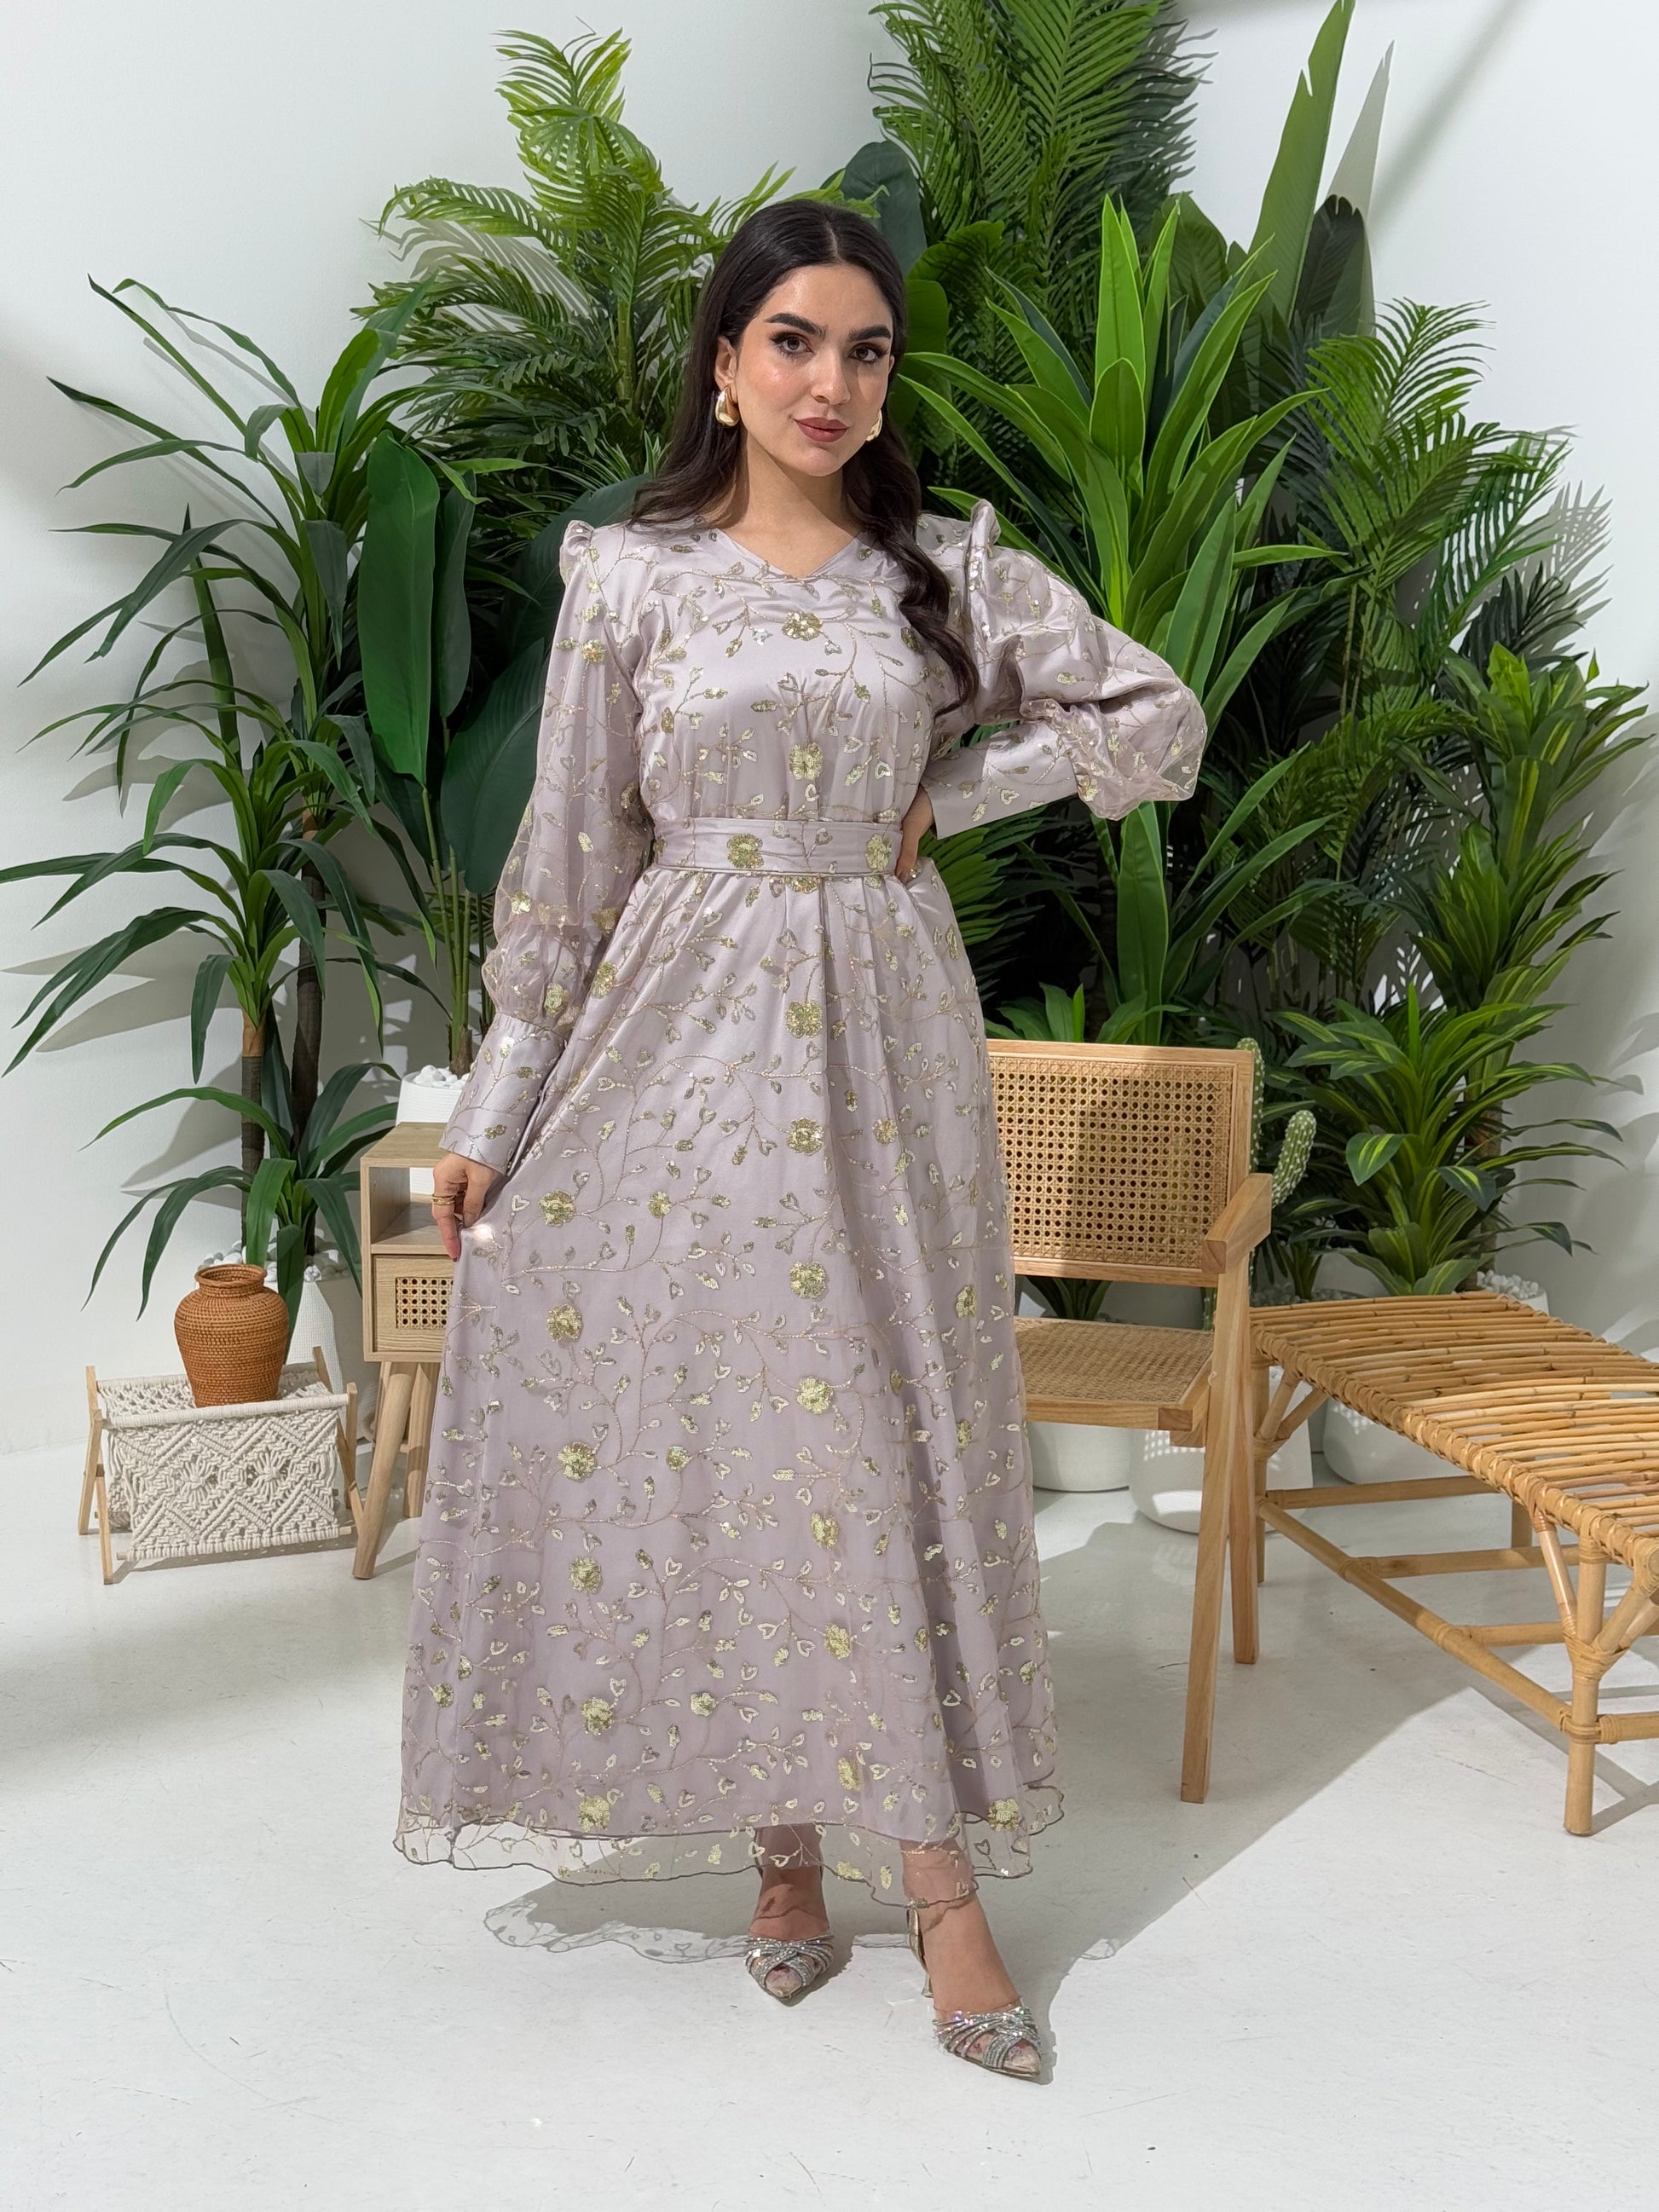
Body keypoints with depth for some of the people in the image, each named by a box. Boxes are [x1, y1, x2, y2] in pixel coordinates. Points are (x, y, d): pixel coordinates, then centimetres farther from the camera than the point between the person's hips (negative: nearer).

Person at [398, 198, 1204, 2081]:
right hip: (682, 1030, 0)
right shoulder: (629, 572, 2)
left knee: (892, 1426, 1)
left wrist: (948, 798, -1)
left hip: (881, 1031, 1)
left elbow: (1159, 721, 8)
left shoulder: (949, 569, 5)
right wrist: (500, 1103, 0)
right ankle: (780, 1844, 19)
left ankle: (935, 1878, 9)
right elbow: (568, 848, 2)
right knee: (696, 1417, 2)